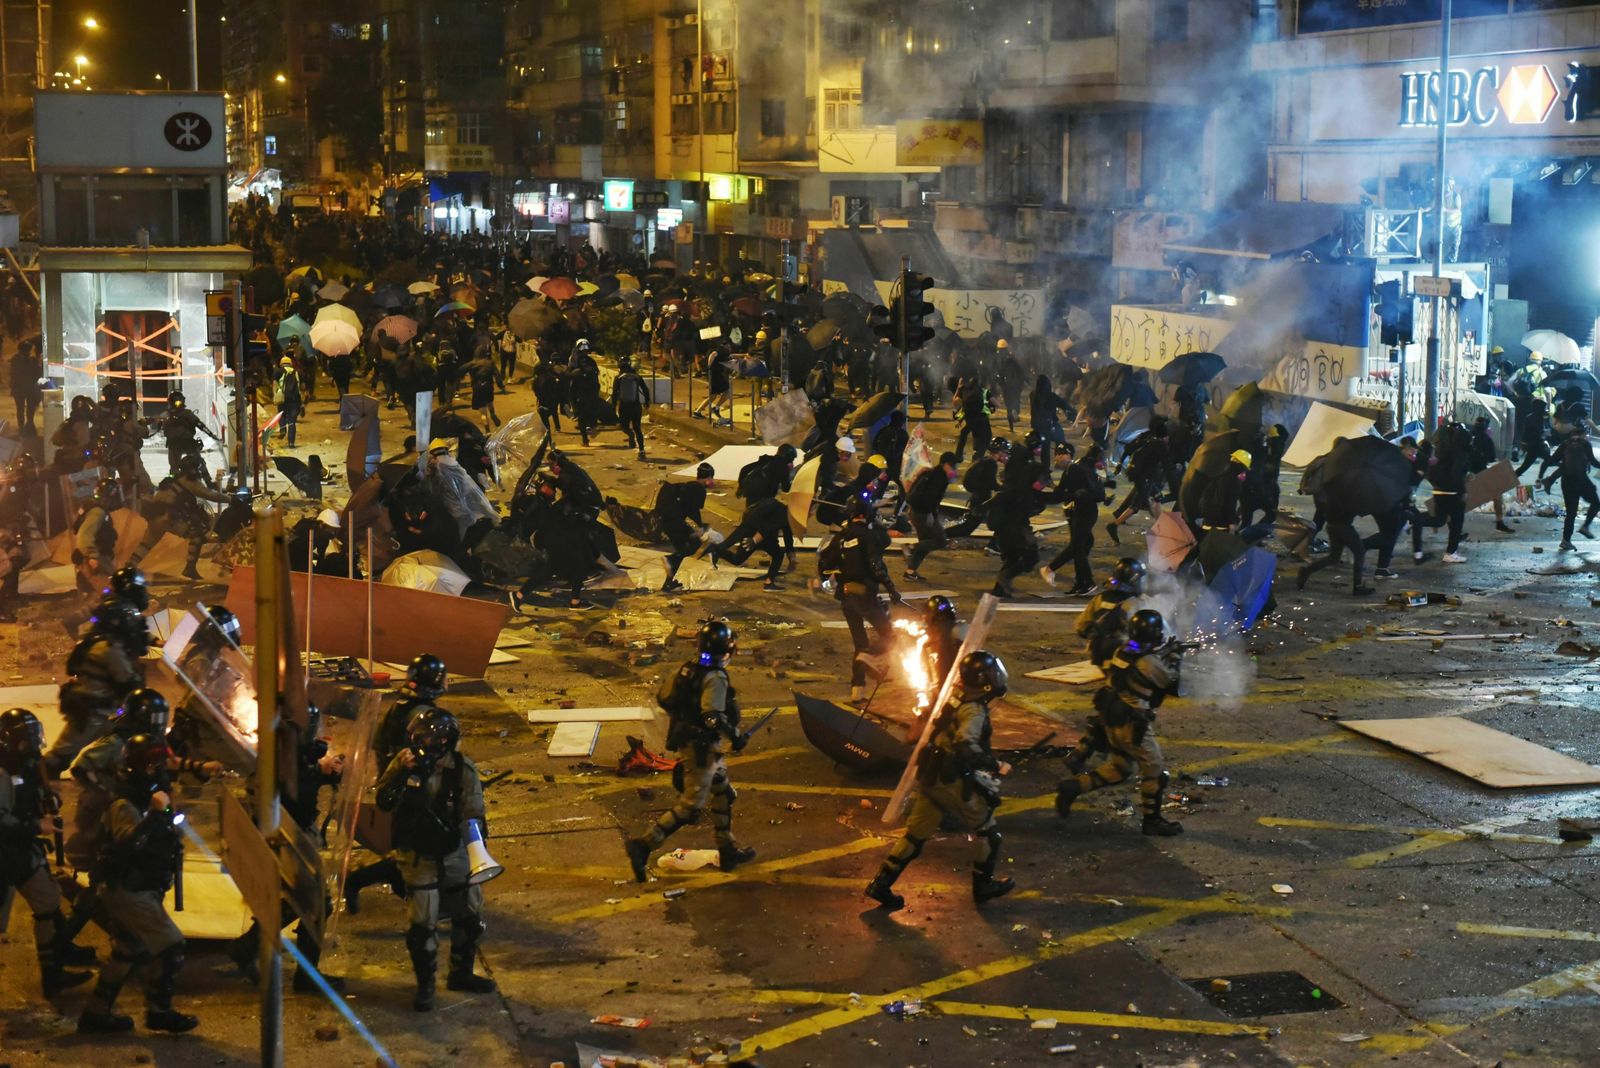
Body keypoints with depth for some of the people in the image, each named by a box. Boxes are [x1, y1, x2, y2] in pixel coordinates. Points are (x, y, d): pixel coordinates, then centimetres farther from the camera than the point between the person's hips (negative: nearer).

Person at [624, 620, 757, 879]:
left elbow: (663, 697, 10)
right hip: (702, 748, -9)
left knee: (724, 794, 21)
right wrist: (735, 738, -17)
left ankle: (728, 850, 30)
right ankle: (643, 846, -10)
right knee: (690, 807, -5)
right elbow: (713, 717, -29)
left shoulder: (688, 668, 3)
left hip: (685, 740, 9)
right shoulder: (715, 678, -21)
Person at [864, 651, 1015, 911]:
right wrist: (994, 765, -26)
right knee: (985, 831, 12)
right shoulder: (974, 710, -18)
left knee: (916, 833, 13)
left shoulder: (955, 699, 9)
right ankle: (983, 884, 25)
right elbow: (965, 744, -34)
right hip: (952, 782, -8)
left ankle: (881, 883, 11)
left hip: (929, 777, 8)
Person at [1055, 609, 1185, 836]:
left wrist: (1167, 654, 12)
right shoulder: (1149, 663, -22)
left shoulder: (1126, 650, 2)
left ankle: (1073, 787, 12)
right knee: (1155, 771, 8)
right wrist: (1175, 659, 6)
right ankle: (1153, 820, 18)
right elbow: (1173, 685, -8)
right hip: (1132, 726, -8)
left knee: (1120, 767, 22)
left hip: (1113, 721, 8)